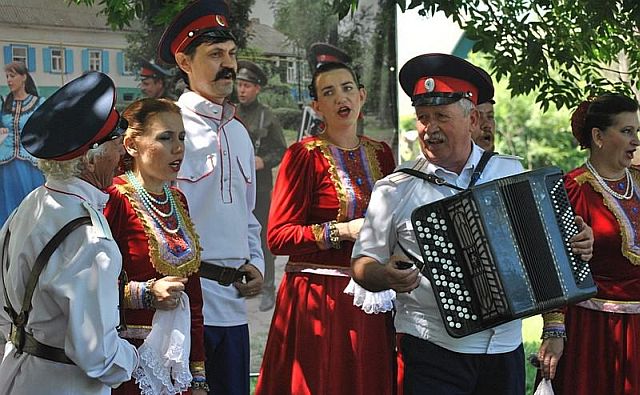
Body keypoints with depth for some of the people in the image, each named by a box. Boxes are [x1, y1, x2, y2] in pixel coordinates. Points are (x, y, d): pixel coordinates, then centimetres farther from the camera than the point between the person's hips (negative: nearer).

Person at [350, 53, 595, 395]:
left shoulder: (512, 172, 6)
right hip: (431, 351, -3)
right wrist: (387, 276, -19)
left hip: (506, 345, 3)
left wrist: (578, 244, -1)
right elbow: (362, 264, 2)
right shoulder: (395, 190, -2)